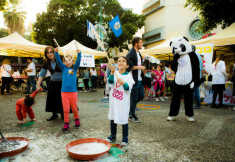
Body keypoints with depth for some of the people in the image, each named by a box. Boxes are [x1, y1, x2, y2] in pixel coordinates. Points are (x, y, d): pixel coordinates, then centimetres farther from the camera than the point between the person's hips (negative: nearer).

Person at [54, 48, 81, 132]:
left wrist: (79, 53, -22)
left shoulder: (74, 68, 6)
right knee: (66, 109, 3)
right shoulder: (63, 68, 8)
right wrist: (56, 52, -17)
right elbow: (58, 61, -4)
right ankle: (66, 124, 17)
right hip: (64, 92, 1)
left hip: (73, 92, 0)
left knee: (74, 108, 10)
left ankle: (77, 120, 32)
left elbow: (78, 61, -8)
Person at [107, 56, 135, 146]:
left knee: (124, 119, 2)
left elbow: (128, 88, -13)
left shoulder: (128, 75, -5)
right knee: (112, 118, 15)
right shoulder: (114, 73, 0)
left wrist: (123, 83, -33)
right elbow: (110, 81, -17)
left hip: (123, 102, -3)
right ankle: (113, 136, 33)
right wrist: (112, 73, -34)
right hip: (113, 100, 3)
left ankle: (125, 138, 20)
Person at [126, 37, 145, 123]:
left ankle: (131, 105, 33)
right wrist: (139, 67, -17)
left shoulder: (139, 53, 15)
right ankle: (132, 116, 16)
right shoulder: (130, 54, -14)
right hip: (134, 80, -9)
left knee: (141, 95, 15)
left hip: (139, 79, 9)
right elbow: (129, 67, -21)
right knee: (134, 97, 1)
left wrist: (143, 68, 9)